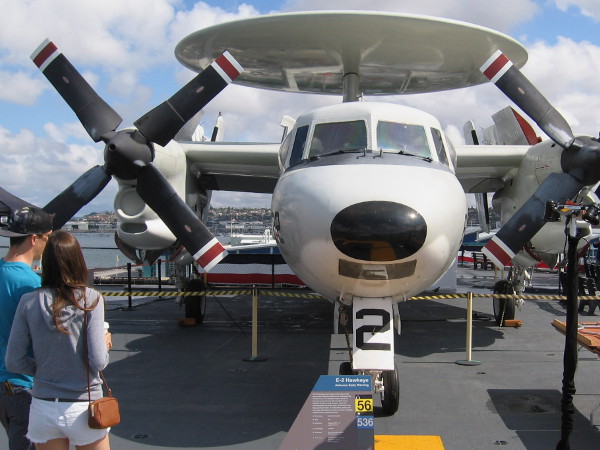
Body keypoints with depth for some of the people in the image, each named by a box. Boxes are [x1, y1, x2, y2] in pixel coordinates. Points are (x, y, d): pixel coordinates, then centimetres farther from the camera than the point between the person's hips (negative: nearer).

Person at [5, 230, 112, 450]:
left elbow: (13, 361, -3)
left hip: (43, 409, 2)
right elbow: (98, 362, -16)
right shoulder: (90, 300, -14)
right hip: (82, 409, -2)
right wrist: (105, 343, 4)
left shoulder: (29, 302, -6)